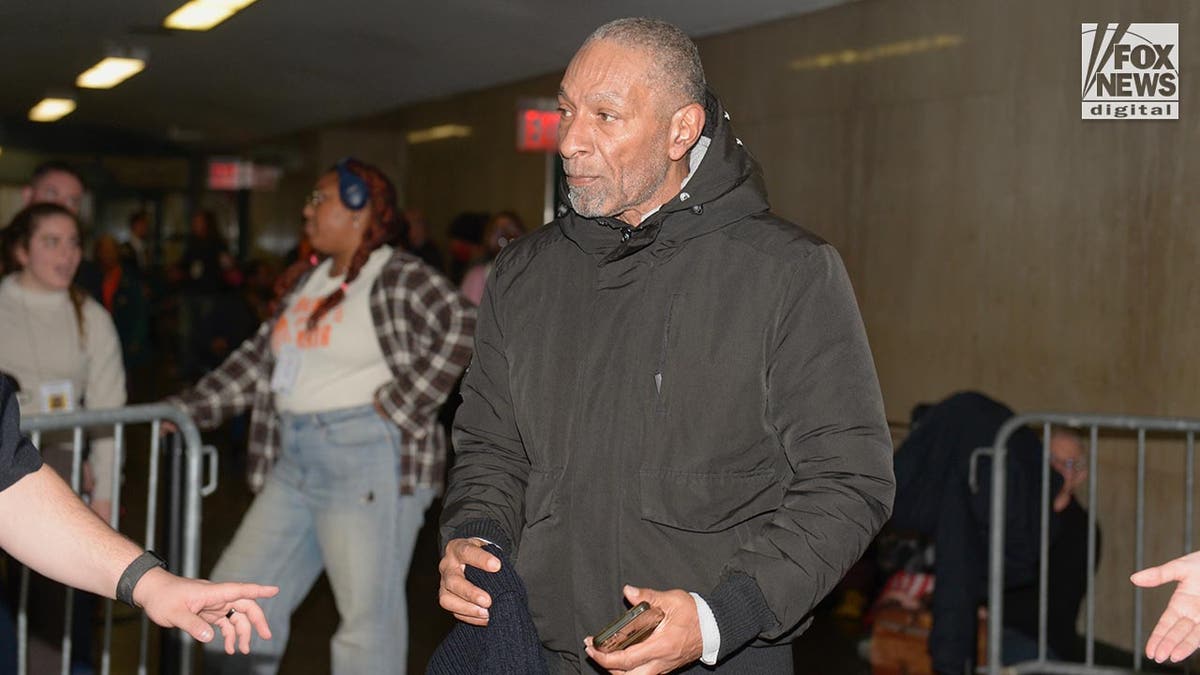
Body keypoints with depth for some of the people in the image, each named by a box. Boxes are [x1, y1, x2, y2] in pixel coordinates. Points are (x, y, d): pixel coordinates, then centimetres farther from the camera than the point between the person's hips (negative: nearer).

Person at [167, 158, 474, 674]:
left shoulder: (399, 277, -8)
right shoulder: (306, 280, 17)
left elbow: (465, 330, -22)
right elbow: (257, 359, 18)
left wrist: (400, 403, -20)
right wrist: (185, 409, 11)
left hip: (370, 461, -8)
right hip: (296, 463, 9)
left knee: (368, 619, -3)